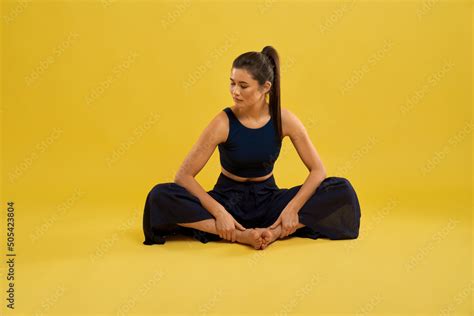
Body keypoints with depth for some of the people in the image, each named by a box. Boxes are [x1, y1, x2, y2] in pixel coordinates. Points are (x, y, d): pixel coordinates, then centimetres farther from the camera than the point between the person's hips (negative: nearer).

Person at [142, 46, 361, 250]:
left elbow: (318, 170, -7)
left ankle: (274, 232, -27)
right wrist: (218, 212, -29)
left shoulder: (284, 120, -12)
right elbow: (184, 176, -18)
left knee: (342, 190, -19)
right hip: (229, 198, -1)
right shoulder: (223, 123, -18)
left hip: (267, 198, 2)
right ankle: (241, 235, -30)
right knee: (161, 196, -29)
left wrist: (292, 208, -21)